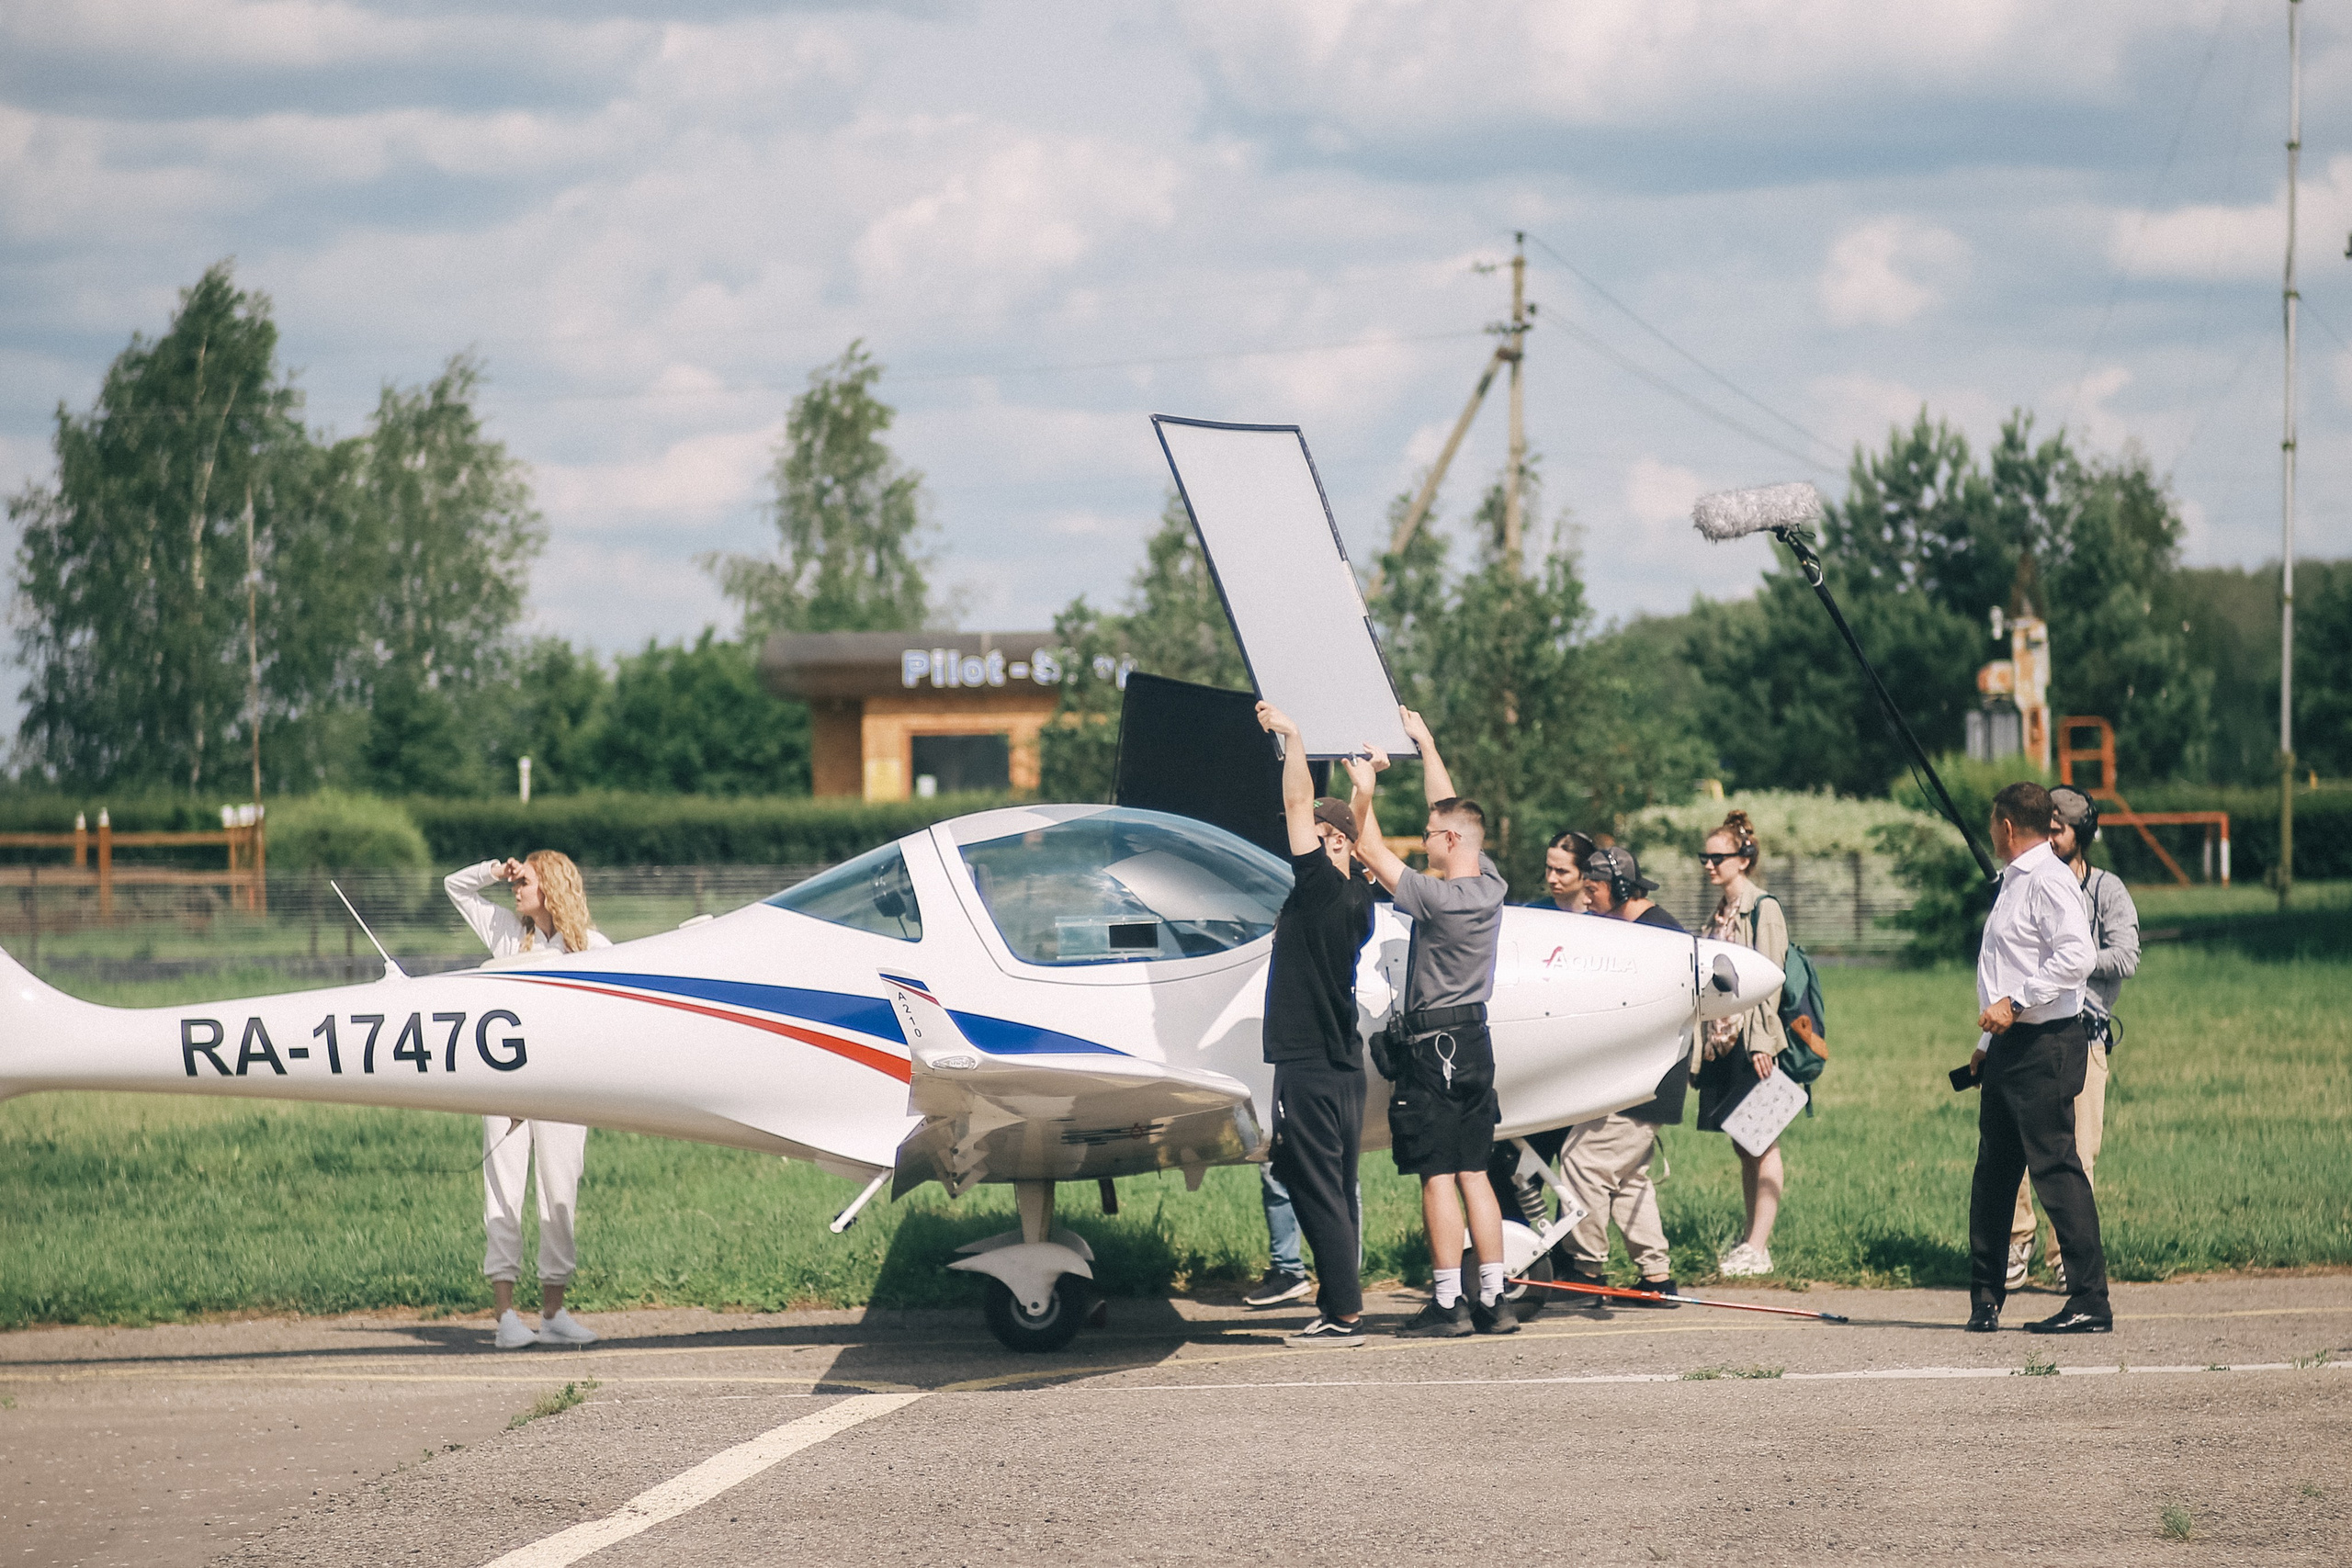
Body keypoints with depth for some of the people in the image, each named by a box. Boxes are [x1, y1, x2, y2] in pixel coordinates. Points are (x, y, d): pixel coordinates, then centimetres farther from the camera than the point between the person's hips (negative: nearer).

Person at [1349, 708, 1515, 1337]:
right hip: (1475, 1041, 8)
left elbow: (1371, 850, -11)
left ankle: (1448, 1303, -4)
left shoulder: (1438, 898, -18)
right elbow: (1451, 809, 15)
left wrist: (1364, 789, 0)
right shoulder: (1492, 888, 3)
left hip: (1431, 1043, -8)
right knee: (1474, 1174, 10)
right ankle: (1493, 1299, 9)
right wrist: (1425, 742, 22)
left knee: (1438, 1177, -4)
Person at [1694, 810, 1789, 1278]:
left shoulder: (1763, 909, -7)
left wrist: (1761, 1041, -18)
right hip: (1721, 1041, 8)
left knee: (1761, 1144, -7)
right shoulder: (1718, 915, 17)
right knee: (1743, 1146, 11)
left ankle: (1758, 1248, -9)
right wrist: (1706, 1040, 15)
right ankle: (1750, 1239, 15)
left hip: (1752, 1042, -8)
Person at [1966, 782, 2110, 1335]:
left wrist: (2014, 1004, -24)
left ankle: (2090, 1302, -9)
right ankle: (1985, 1298, 18)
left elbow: (2078, 957, -24)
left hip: (2045, 1044, -10)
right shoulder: (2013, 881, 19)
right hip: (2010, 1046, 10)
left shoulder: (2049, 880, -11)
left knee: (2056, 1169, -10)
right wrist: (1988, 1043, 20)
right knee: (1992, 1174, 11)